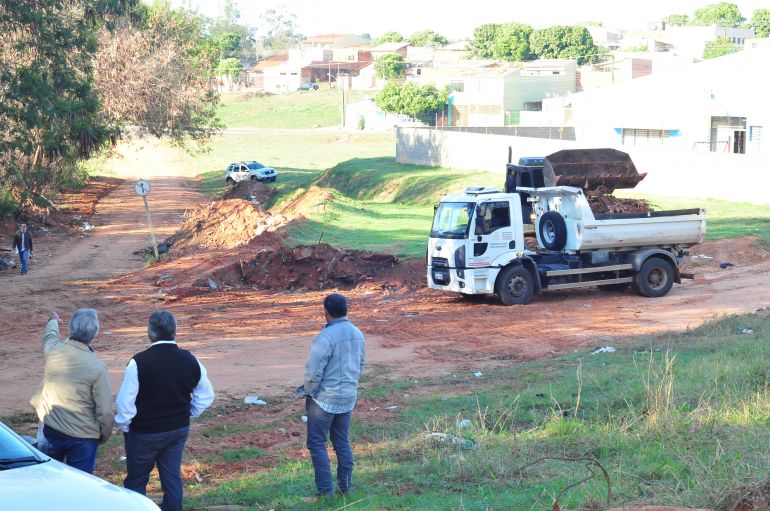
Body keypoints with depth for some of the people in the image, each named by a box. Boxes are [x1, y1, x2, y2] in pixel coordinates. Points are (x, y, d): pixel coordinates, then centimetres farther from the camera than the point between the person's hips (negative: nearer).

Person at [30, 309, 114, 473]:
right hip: (82, 435, -5)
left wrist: (53, 322, 42)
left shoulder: (53, 349, -9)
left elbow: (49, 337, 19)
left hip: (51, 430, 5)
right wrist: (104, 435, 3)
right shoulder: (97, 367, -21)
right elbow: (104, 410, -16)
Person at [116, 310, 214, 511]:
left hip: (144, 433, -4)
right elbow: (206, 397, 5)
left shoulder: (139, 362, -21)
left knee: (136, 480, 10)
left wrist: (124, 426, -3)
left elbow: (125, 402, -19)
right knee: (172, 477, 14)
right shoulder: (190, 361, -5)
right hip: (179, 430, 4)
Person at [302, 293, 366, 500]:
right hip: (348, 397, 7)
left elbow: (313, 370, -20)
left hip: (325, 398, -7)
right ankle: (345, 487, 18)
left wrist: (309, 391, -4)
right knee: (342, 442, 15)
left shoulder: (326, 336, -21)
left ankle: (325, 490, 0)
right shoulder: (357, 334, 4)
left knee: (317, 443, 2)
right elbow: (361, 365, 14)